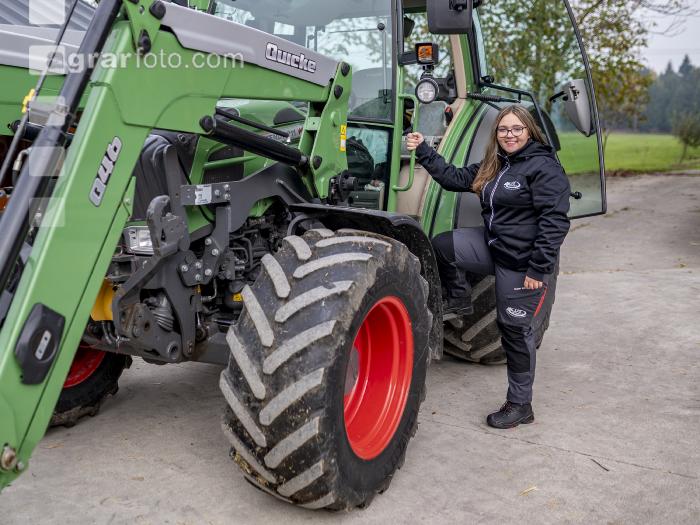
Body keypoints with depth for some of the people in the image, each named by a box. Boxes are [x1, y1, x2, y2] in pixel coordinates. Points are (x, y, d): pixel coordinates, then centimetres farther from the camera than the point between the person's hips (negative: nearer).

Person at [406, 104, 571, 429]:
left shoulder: (544, 167, -15)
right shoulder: (493, 167, 11)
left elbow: (555, 220, -20)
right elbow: (455, 178, 12)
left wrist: (539, 268, -24)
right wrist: (423, 151, 7)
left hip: (522, 263, -7)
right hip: (493, 247, 7)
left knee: (516, 330, 1)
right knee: (442, 246, -7)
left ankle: (520, 405, 18)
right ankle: (459, 301, 16)